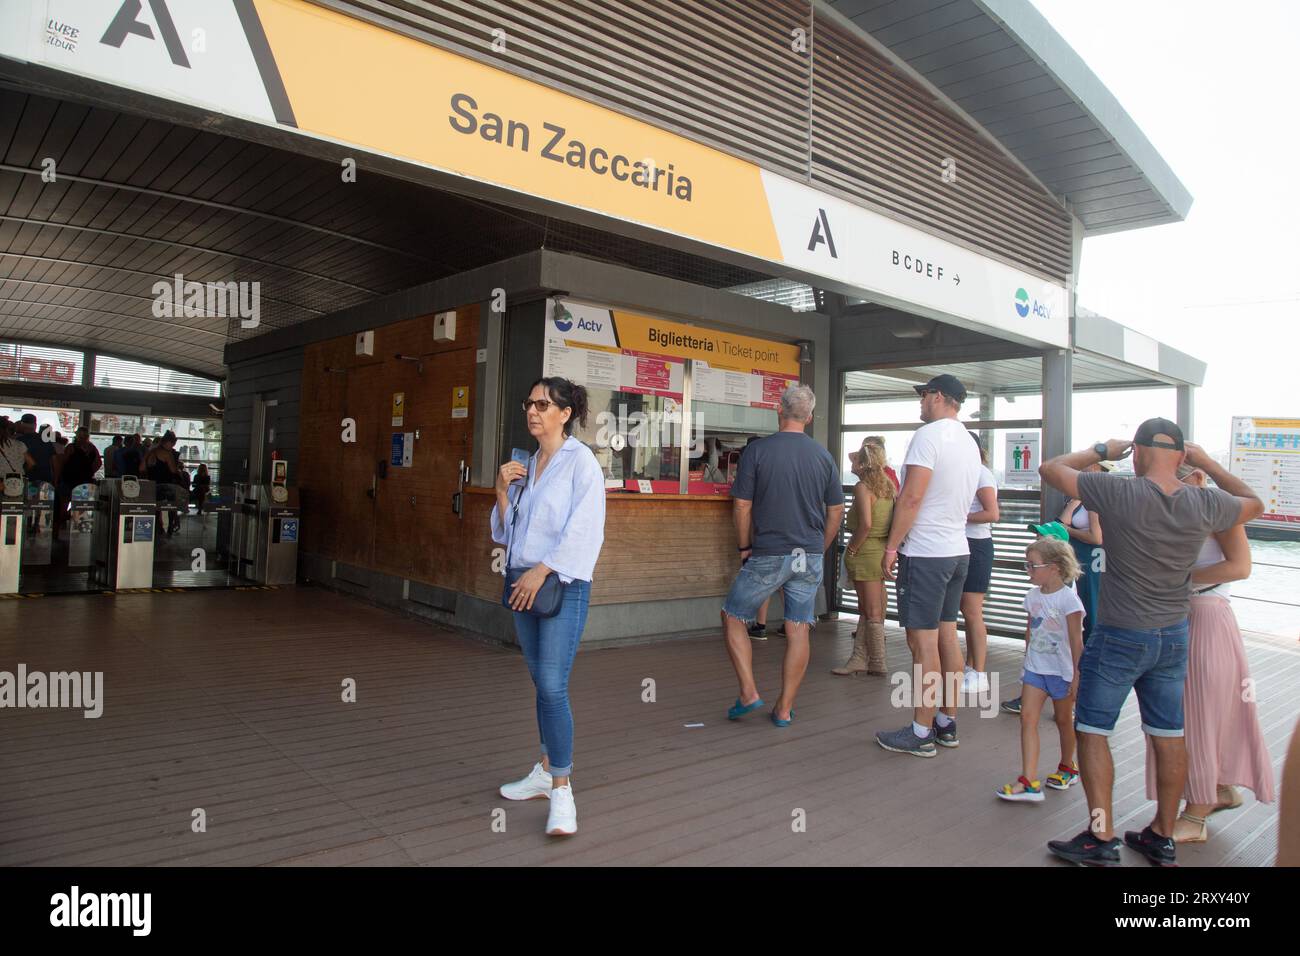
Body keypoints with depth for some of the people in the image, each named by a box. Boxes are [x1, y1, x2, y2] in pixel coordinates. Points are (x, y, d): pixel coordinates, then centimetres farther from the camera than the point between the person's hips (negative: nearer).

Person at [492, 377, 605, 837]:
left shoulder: (581, 461, -7)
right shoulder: (526, 463, 13)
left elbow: (583, 529, -15)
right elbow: (507, 529, 16)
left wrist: (541, 572, -18)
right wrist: (503, 490, 0)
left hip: (563, 585, -6)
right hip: (522, 582, 7)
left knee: (553, 687, -10)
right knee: (540, 683, 13)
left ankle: (561, 789, 0)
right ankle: (546, 770, 25)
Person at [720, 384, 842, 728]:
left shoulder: (757, 450, -7)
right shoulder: (824, 456, 4)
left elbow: (742, 506, -7)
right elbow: (836, 511, 8)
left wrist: (745, 548, 5)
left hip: (767, 556, -3)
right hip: (810, 557, 4)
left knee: (733, 619, 13)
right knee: (798, 632, 9)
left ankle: (748, 692, 7)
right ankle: (784, 709, 15)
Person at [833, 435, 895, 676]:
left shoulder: (862, 487, -15)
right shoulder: (888, 486, 8)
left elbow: (865, 524, -25)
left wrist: (852, 550, -15)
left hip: (865, 553, -8)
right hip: (883, 552, 8)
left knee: (872, 611, 2)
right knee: (867, 609, 14)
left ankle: (877, 663, 12)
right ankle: (859, 658, 19)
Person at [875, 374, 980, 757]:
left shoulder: (928, 435, -14)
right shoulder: (969, 443, 15)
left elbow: (912, 497, -20)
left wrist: (891, 546, -14)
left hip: (925, 553, -9)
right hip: (957, 551, 9)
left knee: (923, 642, -4)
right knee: (947, 636, 13)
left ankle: (921, 733, 2)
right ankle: (947, 724, 21)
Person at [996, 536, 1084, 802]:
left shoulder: (1068, 598, -16)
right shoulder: (1033, 596, 3)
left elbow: (1076, 641, -14)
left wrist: (1077, 675, -13)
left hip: (1061, 671, -5)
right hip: (1035, 668, 5)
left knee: (1063, 719, 14)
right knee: (1027, 718, -6)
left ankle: (1067, 766, 40)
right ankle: (1029, 782, -8)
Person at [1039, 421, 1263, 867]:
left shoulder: (1119, 493, -19)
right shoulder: (1204, 505, -5)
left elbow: (1050, 469, -8)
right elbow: (1254, 504, 18)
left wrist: (1100, 451, 4)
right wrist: (1208, 463, 18)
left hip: (1119, 637, -5)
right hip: (1173, 637, 5)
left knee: (1092, 731, 5)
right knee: (1169, 737, 14)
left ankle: (1101, 837, 8)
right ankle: (1162, 838, 26)